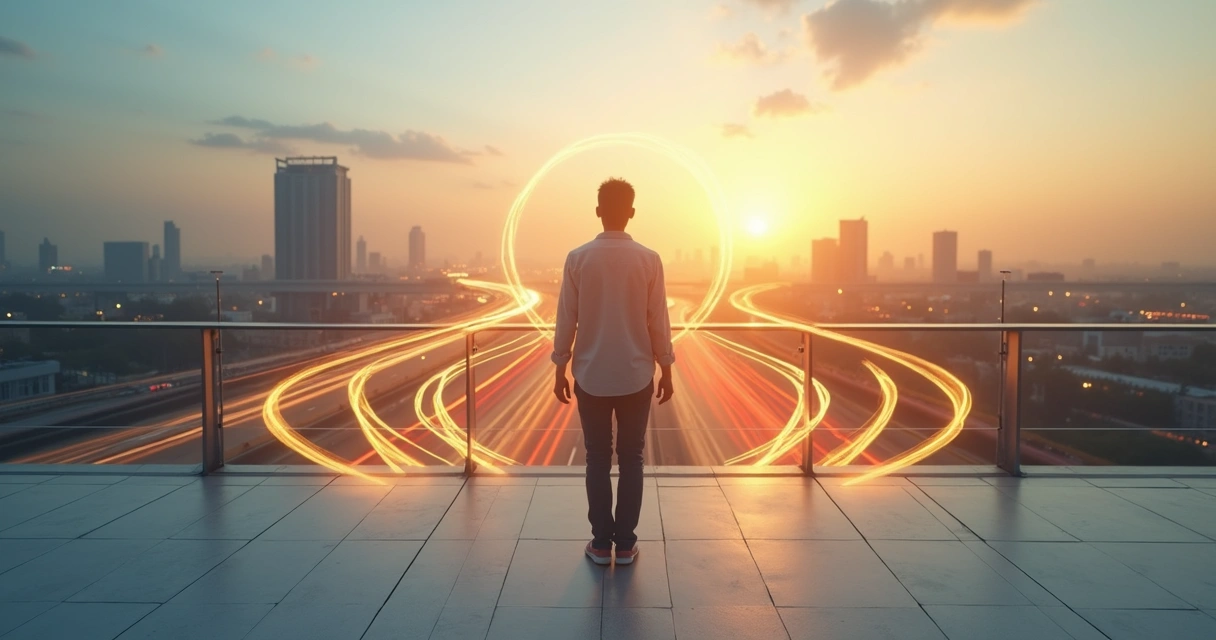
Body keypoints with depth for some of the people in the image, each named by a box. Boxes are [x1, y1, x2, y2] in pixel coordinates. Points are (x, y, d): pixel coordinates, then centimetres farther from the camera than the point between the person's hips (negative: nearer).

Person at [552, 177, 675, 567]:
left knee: (597, 460, 9)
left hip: (591, 376, 0)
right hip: (636, 377, 0)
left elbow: (566, 319, -3)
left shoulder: (578, 258, -6)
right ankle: (625, 543, 15)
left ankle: (601, 543, 14)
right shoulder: (649, 260, -6)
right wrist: (666, 369, 8)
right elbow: (658, 320, -2)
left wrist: (560, 369, 8)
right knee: (631, 460, 9)